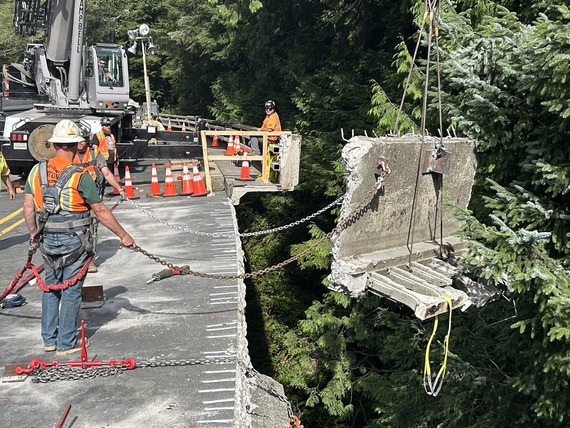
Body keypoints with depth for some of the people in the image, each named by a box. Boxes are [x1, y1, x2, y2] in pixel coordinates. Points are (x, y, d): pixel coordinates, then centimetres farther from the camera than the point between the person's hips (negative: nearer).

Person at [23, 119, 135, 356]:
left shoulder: (37, 171, 1)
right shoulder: (80, 176, -15)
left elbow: (28, 208, 4)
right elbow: (101, 212, -12)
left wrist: (34, 236, 18)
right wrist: (123, 235, -3)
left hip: (47, 241, 5)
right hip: (74, 242, -5)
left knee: (51, 289, 19)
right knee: (71, 292, 7)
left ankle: (49, 339, 31)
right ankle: (66, 343, 18)